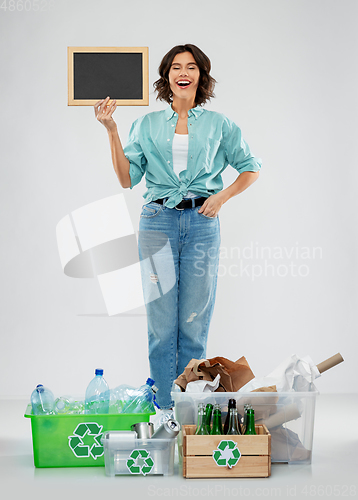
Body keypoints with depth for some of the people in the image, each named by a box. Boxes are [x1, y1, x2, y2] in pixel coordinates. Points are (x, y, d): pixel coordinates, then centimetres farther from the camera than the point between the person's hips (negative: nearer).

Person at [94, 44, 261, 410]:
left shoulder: (218, 125, 10)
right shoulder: (147, 125, 11)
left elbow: (251, 167, 17)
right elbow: (127, 178, 4)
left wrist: (222, 196, 2)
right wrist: (111, 130, -3)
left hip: (202, 224, 0)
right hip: (158, 222, 0)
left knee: (195, 322, 1)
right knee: (161, 322, 0)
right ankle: (165, 410, 9)